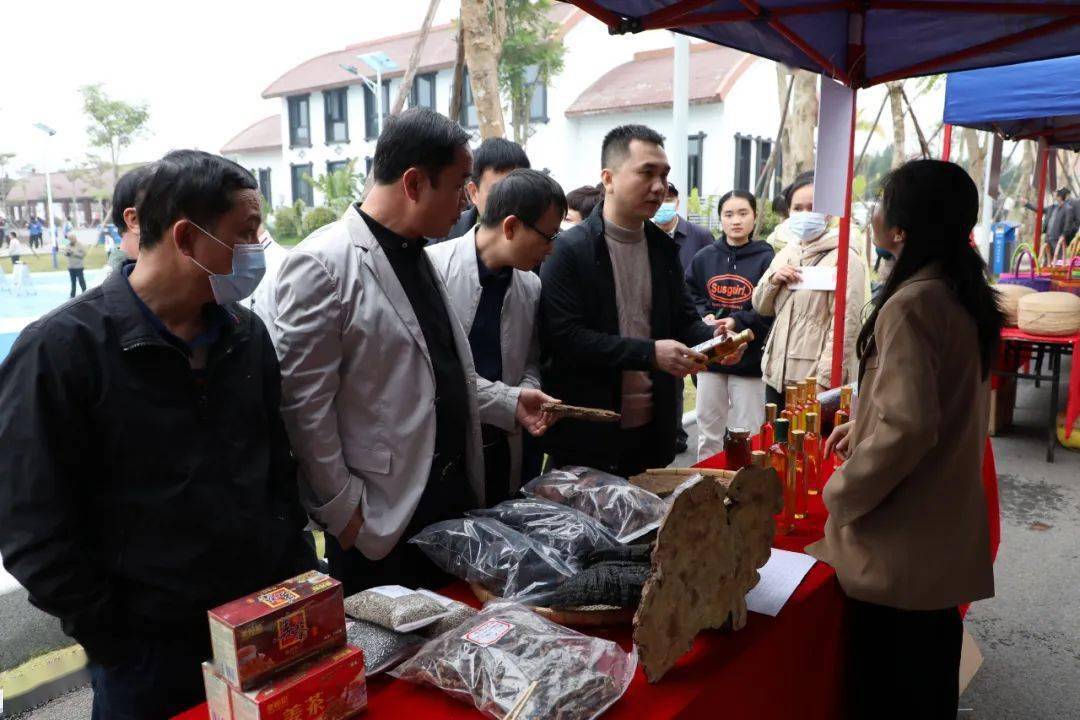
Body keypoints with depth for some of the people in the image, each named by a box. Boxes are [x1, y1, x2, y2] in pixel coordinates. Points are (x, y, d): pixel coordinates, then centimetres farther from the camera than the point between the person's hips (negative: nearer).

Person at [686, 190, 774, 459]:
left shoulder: (766, 259, -8)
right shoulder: (704, 257, 5)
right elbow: (690, 297, 10)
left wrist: (738, 322, -23)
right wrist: (704, 317, -8)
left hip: (750, 360, -4)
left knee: (747, 436, 6)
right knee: (708, 433, 17)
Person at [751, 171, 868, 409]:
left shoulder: (844, 258, -9)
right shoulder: (786, 253, 13)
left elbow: (846, 326, -15)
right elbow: (761, 307, 17)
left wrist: (826, 380, -20)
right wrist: (773, 279, -3)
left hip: (815, 380, -7)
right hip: (777, 374, 7)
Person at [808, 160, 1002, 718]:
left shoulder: (912, 304, -22)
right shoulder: (967, 295, 6)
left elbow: (907, 427, -28)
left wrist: (842, 493, -15)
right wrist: (863, 426, 16)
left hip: (902, 538, -9)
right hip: (947, 525, 9)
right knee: (930, 674, 23)